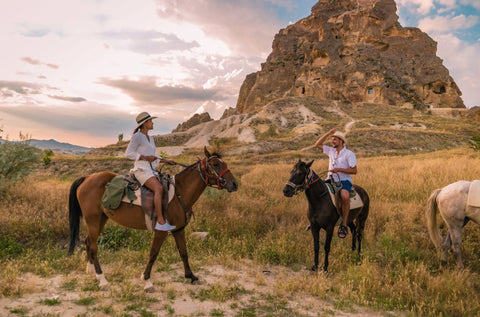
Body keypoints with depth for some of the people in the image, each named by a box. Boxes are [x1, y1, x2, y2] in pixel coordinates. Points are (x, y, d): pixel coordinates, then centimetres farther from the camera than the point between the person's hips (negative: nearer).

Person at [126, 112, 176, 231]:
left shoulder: (150, 139, 21)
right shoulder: (137, 136, -4)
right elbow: (128, 154, -10)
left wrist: (166, 161, 13)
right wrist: (145, 157, -17)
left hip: (151, 170, 9)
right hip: (141, 169, -9)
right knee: (159, 188, -30)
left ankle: (165, 219, 1)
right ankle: (160, 222, -33)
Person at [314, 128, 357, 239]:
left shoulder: (349, 154, -2)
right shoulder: (331, 151, 14)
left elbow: (354, 170, -8)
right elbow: (318, 144, 12)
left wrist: (339, 169, -18)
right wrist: (328, 134, 6)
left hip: (344, 181, -5)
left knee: (345, 196, -37)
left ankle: (344, 225, -26)